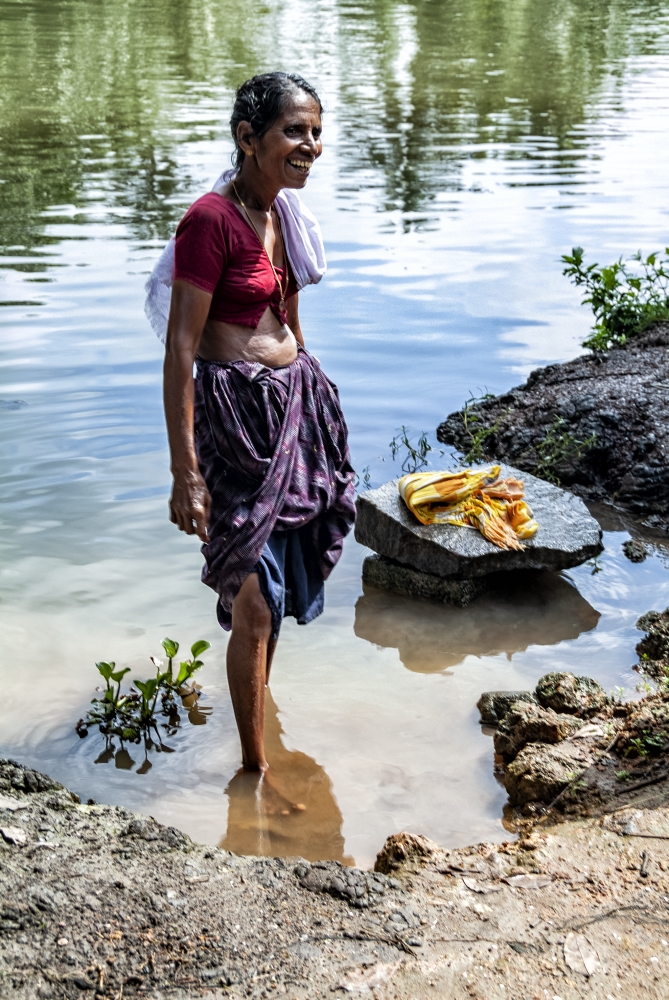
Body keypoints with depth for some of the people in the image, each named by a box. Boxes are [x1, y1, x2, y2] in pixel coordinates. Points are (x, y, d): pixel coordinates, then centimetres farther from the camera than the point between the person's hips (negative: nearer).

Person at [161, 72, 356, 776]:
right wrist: (185, 473, -22)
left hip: (295, 399, 8)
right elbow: (180, 349, -20)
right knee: (256, 597, -2)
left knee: (281, 573, 19)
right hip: (236, 409, -8)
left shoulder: (283, 212, 7)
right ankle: (255, 764, 12)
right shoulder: (211, 220, -18)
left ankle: (257, 703, 41)